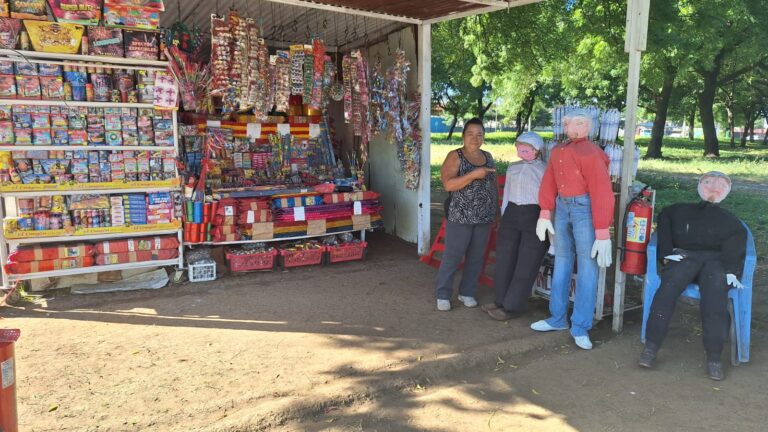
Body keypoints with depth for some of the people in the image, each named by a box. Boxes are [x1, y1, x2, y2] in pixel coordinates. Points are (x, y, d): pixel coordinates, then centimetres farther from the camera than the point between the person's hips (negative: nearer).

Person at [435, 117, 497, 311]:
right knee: (452, 256, -2)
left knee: (476, 257, 9)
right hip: (460, 216, -5)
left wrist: (496, 212, 14)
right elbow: (448, 185, -17)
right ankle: (443, 294, 11)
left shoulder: (488, 157, 12)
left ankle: (467, 292, 23)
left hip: (484, 217, 5)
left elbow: (494, 186, 18)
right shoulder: (455, 156, -5)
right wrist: (474, 174, -24)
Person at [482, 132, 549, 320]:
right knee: (504, 259, 9)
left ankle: (513, 306, 10)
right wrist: (503, 218, 17)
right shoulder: (512, 168, 15)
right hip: (512, 214, 6)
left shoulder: (545, 169, -3)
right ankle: (502, 300, 23)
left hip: (535, 216, -6)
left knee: (525, 264, 1)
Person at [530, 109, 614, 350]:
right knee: (561, 263, 13)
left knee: (586, 267, -2)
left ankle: (580, 327, 7)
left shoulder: (591, 153, -10)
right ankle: (558, 319, 26)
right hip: (562, 206, 7)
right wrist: (545, 213, 3)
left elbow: (602, 193, -15)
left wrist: (602, 234, -18)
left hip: (584, 208, -7)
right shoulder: (557, 151, 11)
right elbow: (549, 182, 11)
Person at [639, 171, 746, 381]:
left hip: (716, 261, 0)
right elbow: (664, 221, 16)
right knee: (669, 285, -34)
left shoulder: (730, 220, 29)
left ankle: (714, 357, -37)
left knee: (715, 293, -34)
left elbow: (736, 242, 10)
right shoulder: (680, 210, 31)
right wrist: (667, 253, -3)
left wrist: (730, 269, -12)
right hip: (683, 257, 0)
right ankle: (651, 347, -39)